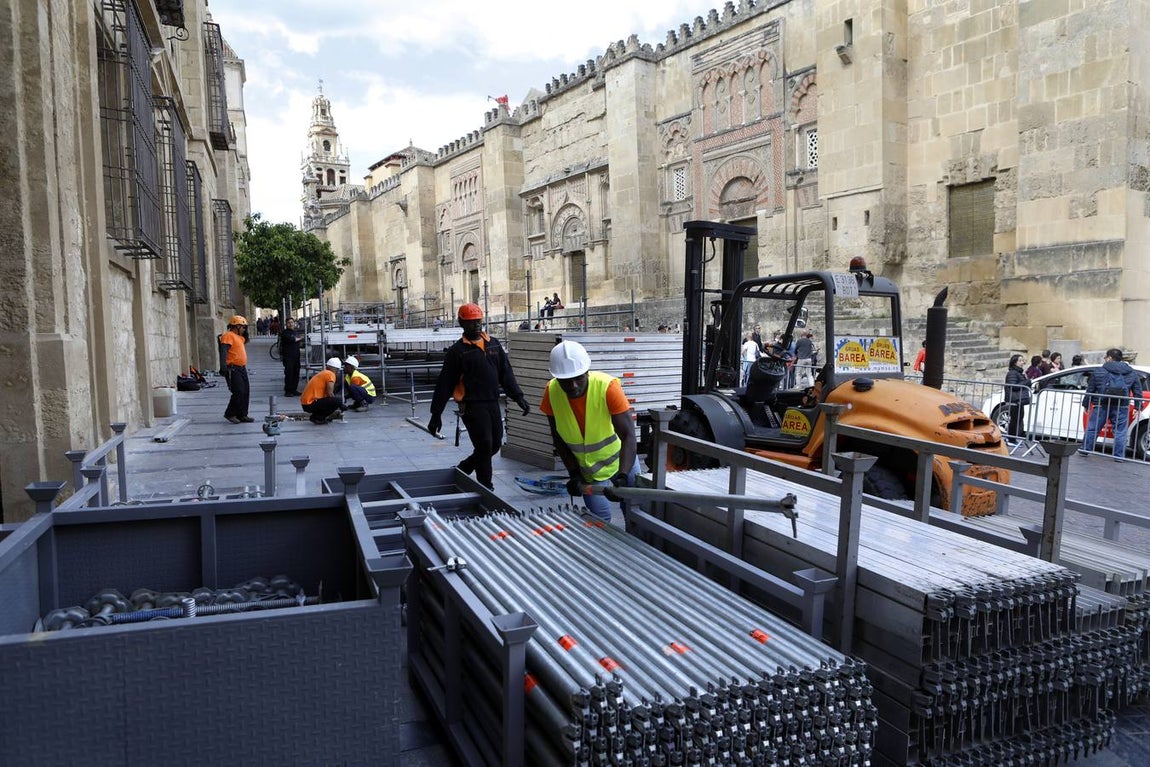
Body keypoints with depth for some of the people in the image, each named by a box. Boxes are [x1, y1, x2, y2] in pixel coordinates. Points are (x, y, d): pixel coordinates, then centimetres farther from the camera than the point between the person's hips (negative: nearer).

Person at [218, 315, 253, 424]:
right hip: (233, 369, -10)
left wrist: (244, 334, 19)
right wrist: (223, 367, -31)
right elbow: (223, 351, -21)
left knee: (245, 392, 10)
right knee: (238, 392, -12)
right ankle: (230, 414, 2)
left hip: (242, 368, 10)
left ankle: (242, 415, 17)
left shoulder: (239, 337, 19)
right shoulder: (228, 335, -10)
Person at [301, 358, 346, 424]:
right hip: (311, 404, -10)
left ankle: (316, 416, 9)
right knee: (338, 400, -18)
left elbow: (326, 394, 28)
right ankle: (317, 417, -10)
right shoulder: (330, 374, -7)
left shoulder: (322, 373, 22)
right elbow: (330, 394, -16)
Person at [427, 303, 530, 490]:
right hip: (472, 406, -6)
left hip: (493, 404, 6)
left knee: (495, 445, 10)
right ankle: (486, 488, 6)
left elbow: (506, 374, 14)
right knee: (485, 446, -7)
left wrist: (518, 397, 4)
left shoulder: (494, 345, 12)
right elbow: (445, 384, -4)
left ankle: (462, 470, 31)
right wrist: (436, 414, -5)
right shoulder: (457, 350, -3)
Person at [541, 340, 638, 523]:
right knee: (599, 520, -1)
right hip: (588, 471, 2)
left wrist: (622, 477, -42)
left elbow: (629, 436, -31)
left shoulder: (608, 386, -29)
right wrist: (573, 473, -13)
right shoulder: (551, 392, -19)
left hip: (622, 461, -2)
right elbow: (558, 437, -6)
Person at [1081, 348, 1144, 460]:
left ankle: (1085, 450, 13)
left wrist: (1086, 404, 12)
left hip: (1101, 406, -1)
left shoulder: (1099, 372, 4)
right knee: (1120, 432, 5)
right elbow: (1138, 392, 9)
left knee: (1092, 429, 8)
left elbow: (1090, 390, 5)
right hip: (1121, 408, 1)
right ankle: (1119, 455, 4)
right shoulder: (1132, 373, 10)